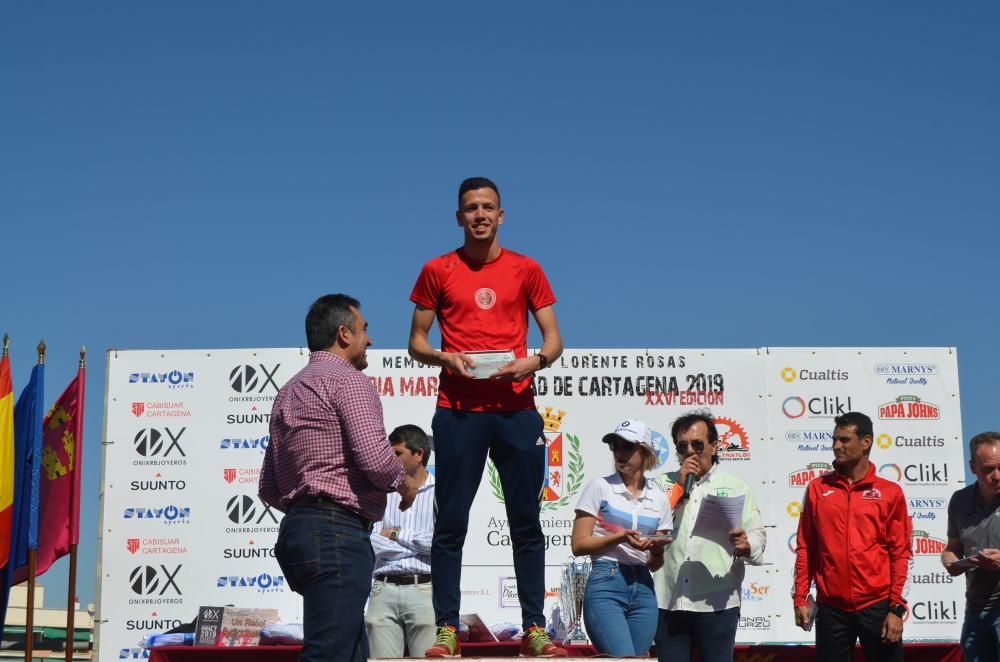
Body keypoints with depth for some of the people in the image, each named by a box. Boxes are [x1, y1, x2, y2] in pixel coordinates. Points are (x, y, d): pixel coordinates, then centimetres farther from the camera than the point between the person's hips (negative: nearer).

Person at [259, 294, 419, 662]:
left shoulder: (289, 391, 24)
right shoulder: (347, 380, -4)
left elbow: (268, 488, 21)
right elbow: (373, 456, -19)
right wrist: (404, 483, 0)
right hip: (337, 534, -10)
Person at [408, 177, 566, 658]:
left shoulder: (526, 270, 9)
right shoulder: (437, 271, 7)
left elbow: (553, 339, 9)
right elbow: (416, 342, 10)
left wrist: (534, 360, -12)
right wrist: (445, 358, -11)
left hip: (516, 408, 1)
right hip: (457, 411, -1)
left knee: (526, 521, 3)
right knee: (451, 521, -1)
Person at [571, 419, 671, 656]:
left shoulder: (658, 499, 12)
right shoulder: (600, 487, 1)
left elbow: (655, 565, 15)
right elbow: (579, 545, -4)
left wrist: (656, 549, -7)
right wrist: (620, 538, -16)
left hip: (644, 588, 5)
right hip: (606, 585, -5)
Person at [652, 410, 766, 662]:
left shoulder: (736, 487, 10)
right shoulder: (664, 484, 13)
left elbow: (757, 536, 3)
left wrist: (746, 545, -20)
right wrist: (679, 486, -4)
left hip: (717, 604, -1)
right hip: (669, 602, 2)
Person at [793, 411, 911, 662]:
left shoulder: (890, 492, 1)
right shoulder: (817, 488, 6)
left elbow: (900, 554, 0)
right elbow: (805, 548, 7)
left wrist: (897, 608, -6)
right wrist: (800, 598, 2)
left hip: (877, 606, -1)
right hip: (831, 608, 2)